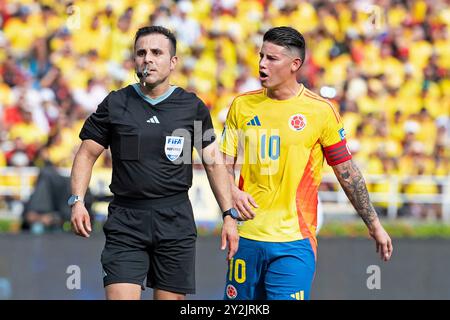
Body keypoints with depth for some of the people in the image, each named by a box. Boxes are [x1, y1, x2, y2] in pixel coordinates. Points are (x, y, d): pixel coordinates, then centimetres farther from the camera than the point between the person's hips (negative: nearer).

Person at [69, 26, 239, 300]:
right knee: (120, 297, -13)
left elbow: (214, 163, 10)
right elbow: (87, 155, 8)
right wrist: (77, 201, -6)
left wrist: (229, 215, 5)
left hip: (176, 221, 1)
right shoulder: (115, 104, 4)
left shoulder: (193, 107, 5)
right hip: (125, 220, -1)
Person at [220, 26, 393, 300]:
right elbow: (225, 163, 11)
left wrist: (374, 226, 6)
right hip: (246, 236, 4)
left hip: (294, 242, -4)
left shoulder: (320, 111, -3)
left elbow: (347, 172, 4)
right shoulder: (242, 105, 7)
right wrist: (232, 191, -12)